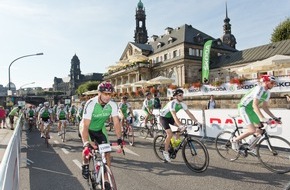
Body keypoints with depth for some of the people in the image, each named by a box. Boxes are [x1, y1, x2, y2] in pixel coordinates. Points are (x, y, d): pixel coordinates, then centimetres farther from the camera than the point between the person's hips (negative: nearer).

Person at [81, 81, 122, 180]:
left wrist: (119, 138, -31)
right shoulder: (90, 104, -33)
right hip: (88, 128, -3)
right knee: (88, 148, -23)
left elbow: (116, 123, -21)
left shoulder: (113, 105, -22)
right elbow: (85, 126, -36)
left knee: (107, 151, -7)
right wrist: (87, 143, -46)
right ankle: (85, 165, 11)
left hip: (100, 128, 3)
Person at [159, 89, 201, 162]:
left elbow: (189, 113, -10)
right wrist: (180, 125, -55)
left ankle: (177, 141, 8)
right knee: (170, 134, -18)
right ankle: (165, 152, -2)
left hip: (170, 117, 7)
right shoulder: (172, 103, -33)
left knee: (181, 125, -12)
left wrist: (197, 122, -20)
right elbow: (174, 116, -44)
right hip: (163, 117, -7)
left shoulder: (182, 104, -11)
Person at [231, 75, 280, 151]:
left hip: (251, 109, 10)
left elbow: (265, 107, 13)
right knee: (252, 130, -19)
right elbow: (255, 105, -30)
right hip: (244, 107, -10)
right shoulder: (259, 89, -22)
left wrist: (274, 117, 6)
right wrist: (262, 118, -37)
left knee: (260, 129, 9)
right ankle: (235, 140, 0)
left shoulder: (267, 93, 7)